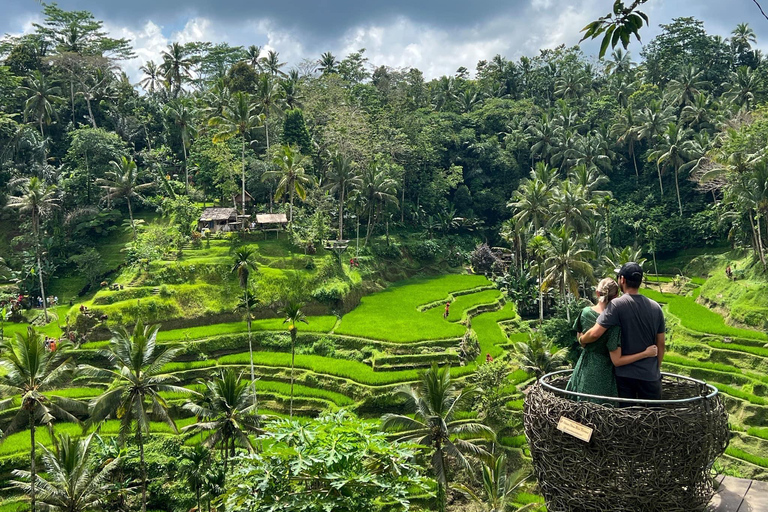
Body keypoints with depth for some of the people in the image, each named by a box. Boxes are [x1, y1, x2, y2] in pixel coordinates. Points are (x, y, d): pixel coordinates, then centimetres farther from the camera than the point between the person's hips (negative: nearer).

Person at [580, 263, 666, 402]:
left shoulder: (617, 305, -14)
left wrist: (581, 340, -1)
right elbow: (660, 344, 6)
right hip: (650, 374, 3)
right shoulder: (655, 307, 1)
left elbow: (595, 333, -21)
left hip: (625, 374, -3)